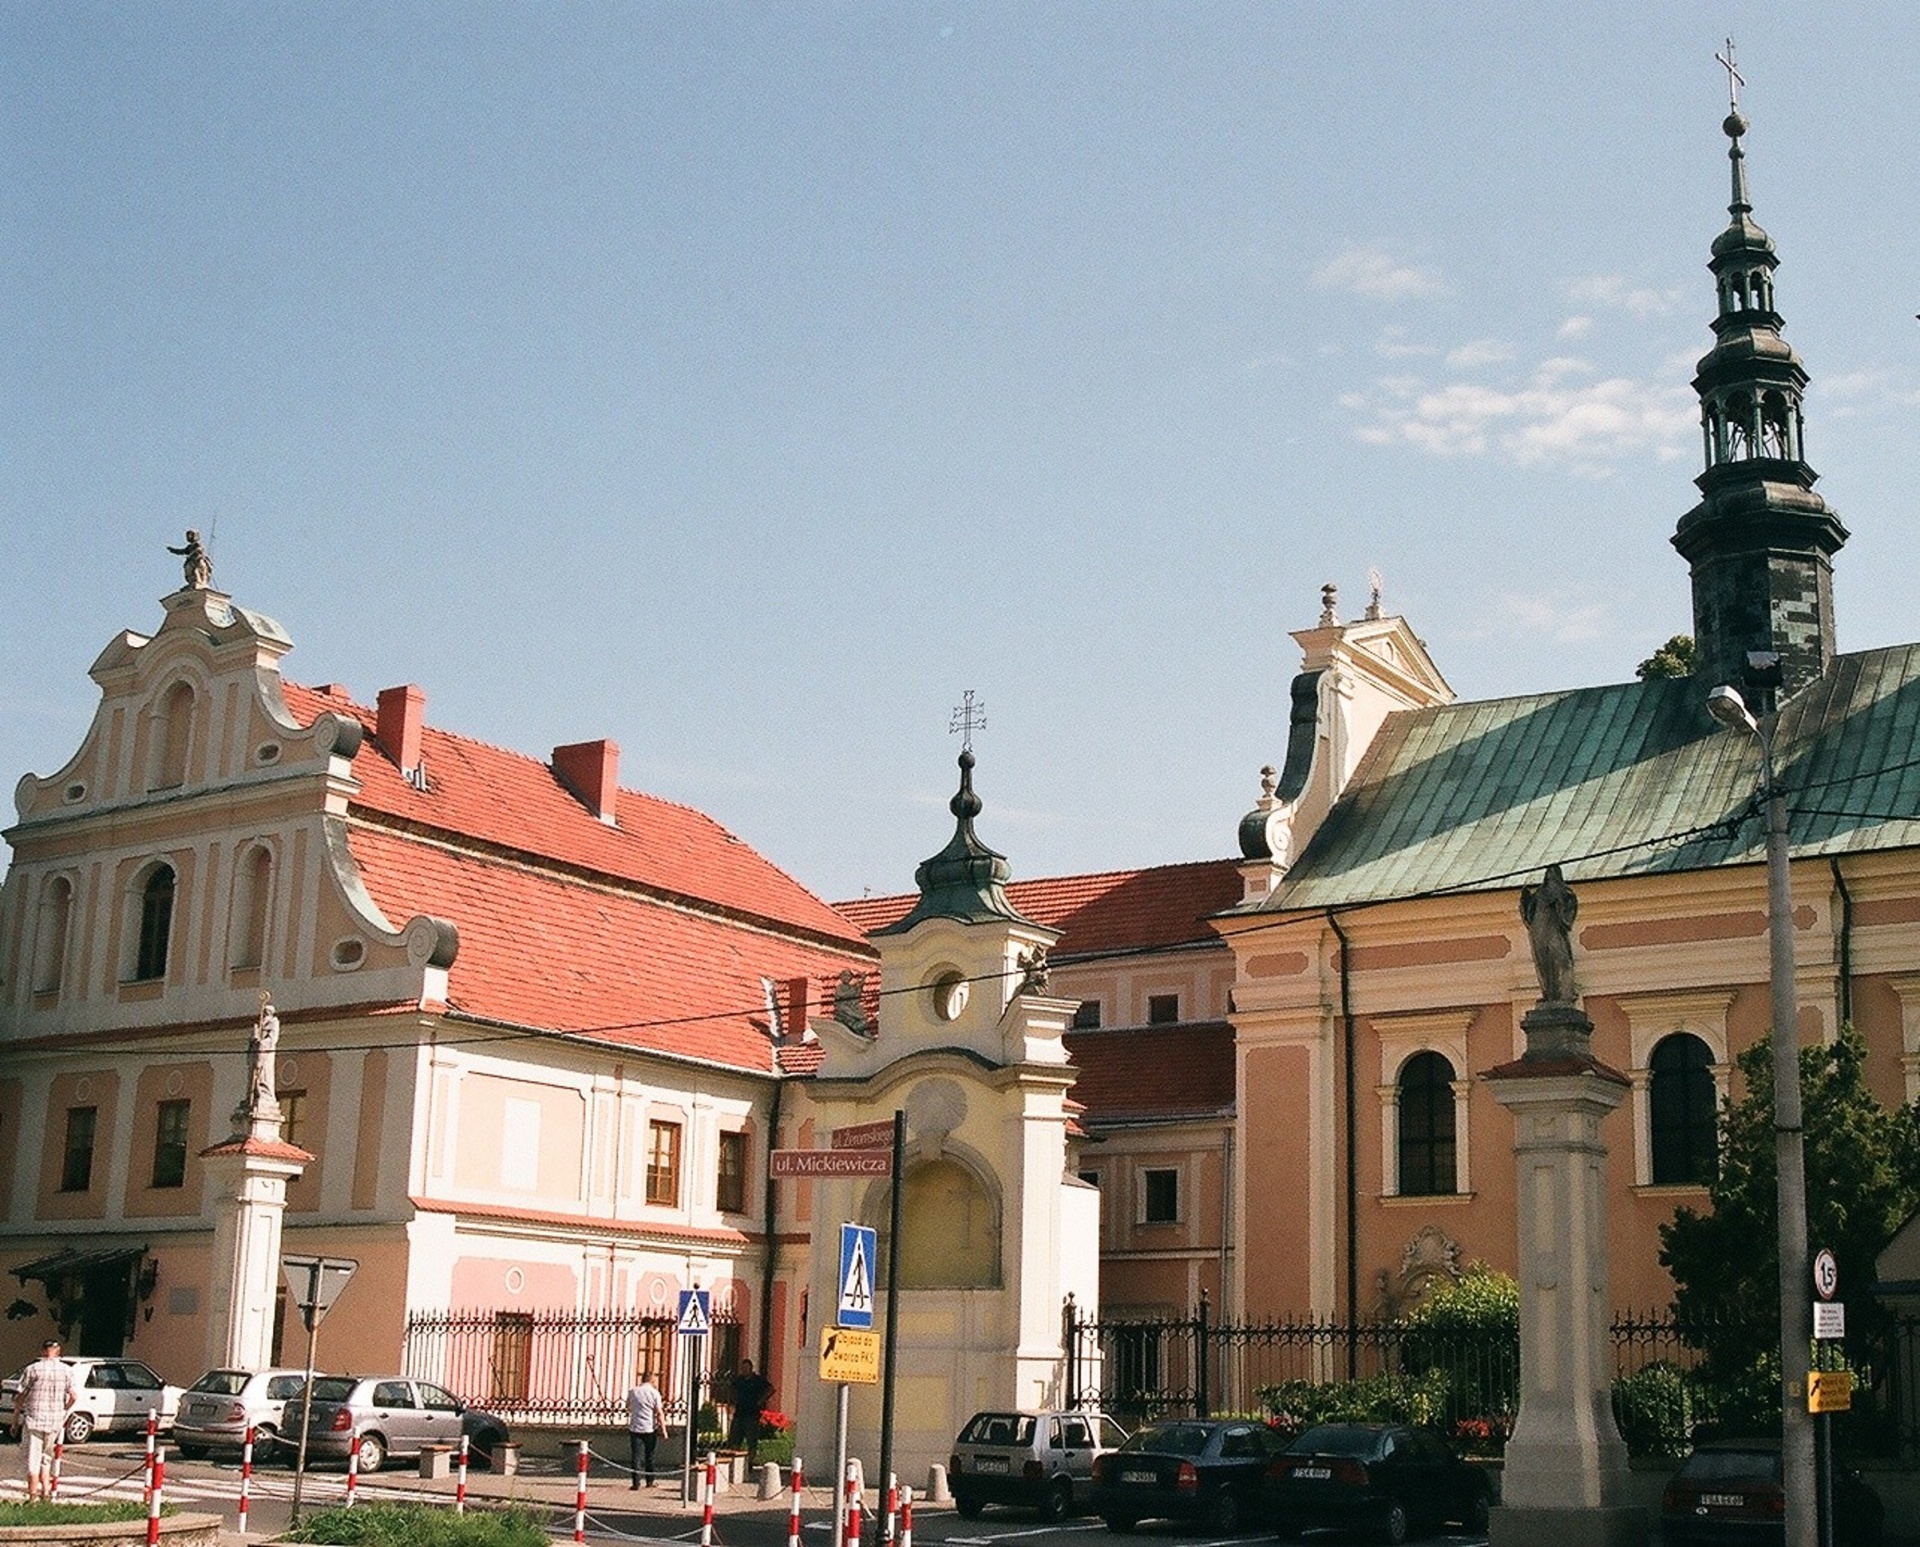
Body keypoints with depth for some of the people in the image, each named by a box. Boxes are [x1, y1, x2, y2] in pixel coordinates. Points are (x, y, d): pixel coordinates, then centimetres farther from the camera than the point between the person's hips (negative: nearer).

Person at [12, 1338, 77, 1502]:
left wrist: (15, 1420, 6)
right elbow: (74, 1396, -2)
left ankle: (32, 1495, 0)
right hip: (55, 1421, 3)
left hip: (33, 1420, -3)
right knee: (46, 1457, 19)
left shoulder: (32, 1369, -5)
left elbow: (20, 1397, -4)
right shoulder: (67, 1370, 1)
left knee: (33, 1459, 2)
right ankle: (45, 1491, 17)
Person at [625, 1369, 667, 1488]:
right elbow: (659, 1413, -9)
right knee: (649, 1456, 13)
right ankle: (649, 1482, 20)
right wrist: (663, 1429, -6)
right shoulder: (654, 1392, -6)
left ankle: (636, 1482, -6)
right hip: (650, 1429, -1)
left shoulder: (633, 1392, 1)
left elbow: (628, 1407, 18)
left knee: (635, 1456, 1)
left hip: (635, 1428, 1)